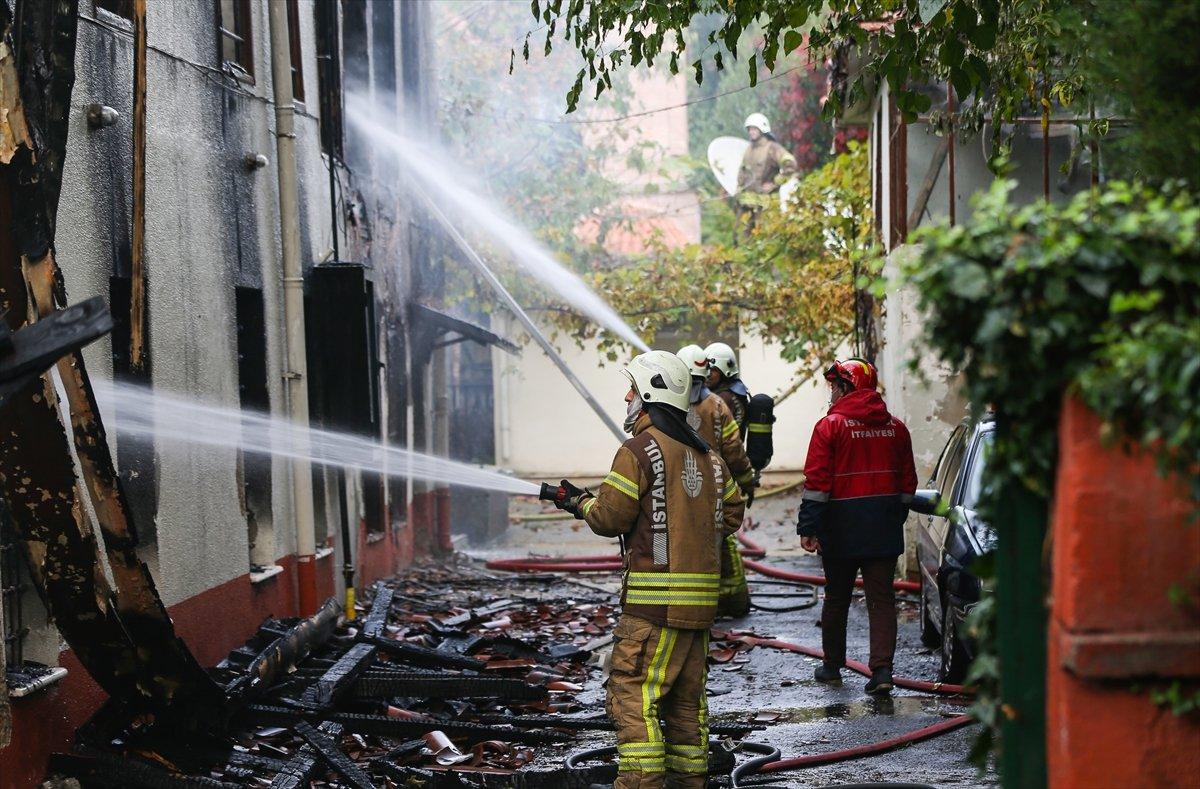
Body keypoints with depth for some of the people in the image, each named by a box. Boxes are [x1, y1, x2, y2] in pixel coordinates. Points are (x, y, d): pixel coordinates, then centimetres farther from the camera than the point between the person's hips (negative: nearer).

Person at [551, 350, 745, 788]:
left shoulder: (639, 450, -10)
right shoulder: (706, 455, 16)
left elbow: (610, 517, -9)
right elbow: (731, 512, 21)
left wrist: (580, 502, 10)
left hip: (655, 599, -8)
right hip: (701, 596, 8)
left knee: (633, 695, -7)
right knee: (686, 698, 15)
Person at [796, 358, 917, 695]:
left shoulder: (831, 425, -8)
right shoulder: (895, 427, 7)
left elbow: (817, 481, -12)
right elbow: (907, 481, 12)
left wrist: (808, 527, -10)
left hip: (842, 527, -3)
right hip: (884, 528, 3)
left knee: (836, 598, 11)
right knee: (882, 598, 2)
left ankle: (832, 667, 22)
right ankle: (881, 670, -9)